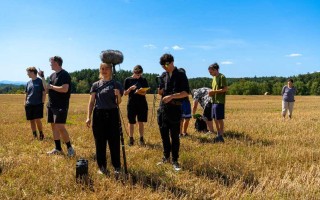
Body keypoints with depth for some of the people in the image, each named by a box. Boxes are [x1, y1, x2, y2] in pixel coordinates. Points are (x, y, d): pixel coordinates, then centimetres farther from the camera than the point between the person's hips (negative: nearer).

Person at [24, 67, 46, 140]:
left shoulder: (40, 81, -5)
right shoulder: (28, 83, 12)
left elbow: (44, 93, -5)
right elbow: (26, 94, 18)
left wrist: (42, 103, -10)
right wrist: (25, 103, 10)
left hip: (38, 104, -5)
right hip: (29, 105, 6)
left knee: (37, 120, -9)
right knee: (31, 121, 8)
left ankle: (41, 134, 11)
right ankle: (34, 135, 20)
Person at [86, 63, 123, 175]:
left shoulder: (116, 85, 4)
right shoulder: (96, 85, 8)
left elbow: (118, 103, -1)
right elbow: (91, 102, 6)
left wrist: (118, 96, -22)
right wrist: (88, 117, -1)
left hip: (112, 114, -1)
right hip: (98, 114, 1)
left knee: (114, 141, 1)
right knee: (100, 142, 6)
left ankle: (117, 167, 13)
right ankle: (102, 167, 19)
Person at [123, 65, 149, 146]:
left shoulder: (143, 80, 4)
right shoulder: (128, 80, 0)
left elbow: (145, 92, 3)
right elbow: (125, 93, 1)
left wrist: (140, 92, -18)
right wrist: (130, 88, -18)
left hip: (142, 104, 1)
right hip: (131, 104, -1)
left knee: (141, 122, 4)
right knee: (131, 122, 6)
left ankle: (141, 138, 13)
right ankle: (131, 138, 17)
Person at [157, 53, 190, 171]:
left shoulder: (181, 75, -4)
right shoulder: (163, 76, 11)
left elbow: (186, 93, -9)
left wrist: (172, 96, -19)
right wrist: (160, 90, -8)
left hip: (175, 109, -5)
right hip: (163, 108, 5)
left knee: (174, 136, 2)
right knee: (164, 135, 12)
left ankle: (175, 160, 13)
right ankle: (166, 157, 27)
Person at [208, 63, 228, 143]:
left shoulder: (222, 77, -9)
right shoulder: (214, 77, 16)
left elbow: (225, 89, -15)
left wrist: (214, 91, -16)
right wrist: (211, 93, 3)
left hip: (219, 101, -9)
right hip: (214, 101, 9)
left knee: (219, 119, -4)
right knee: (215, 119, 12)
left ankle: (221, 137, 3)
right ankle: (218, 135, 23)